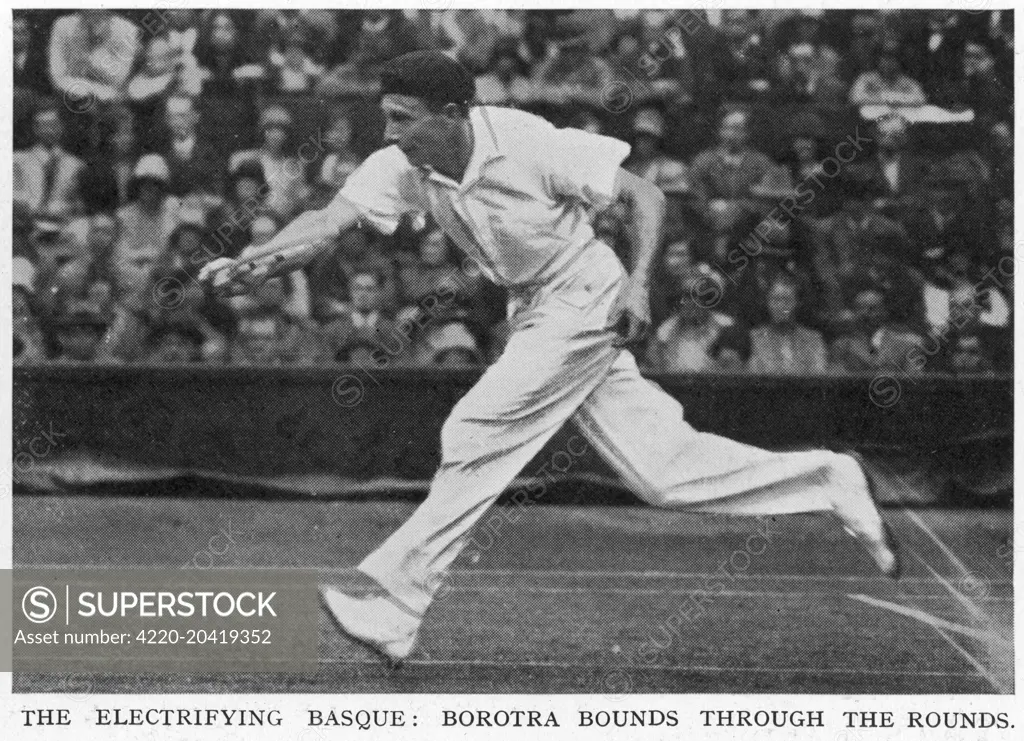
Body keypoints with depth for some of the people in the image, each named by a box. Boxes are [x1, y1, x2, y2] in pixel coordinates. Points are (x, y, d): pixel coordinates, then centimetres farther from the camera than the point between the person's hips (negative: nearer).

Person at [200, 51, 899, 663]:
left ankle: (395, 605, -10)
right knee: (662, 471, 6)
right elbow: (330, 219, -20)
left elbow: (647, 194, -17)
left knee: (478, 433, -16)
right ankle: (830, 479, 19)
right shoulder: (405, 168, -9)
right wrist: (259, 263, -38)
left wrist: (639, 283, -29)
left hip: (584, 300, -7)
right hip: (532, 311, 7)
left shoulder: (531, 144, -24)